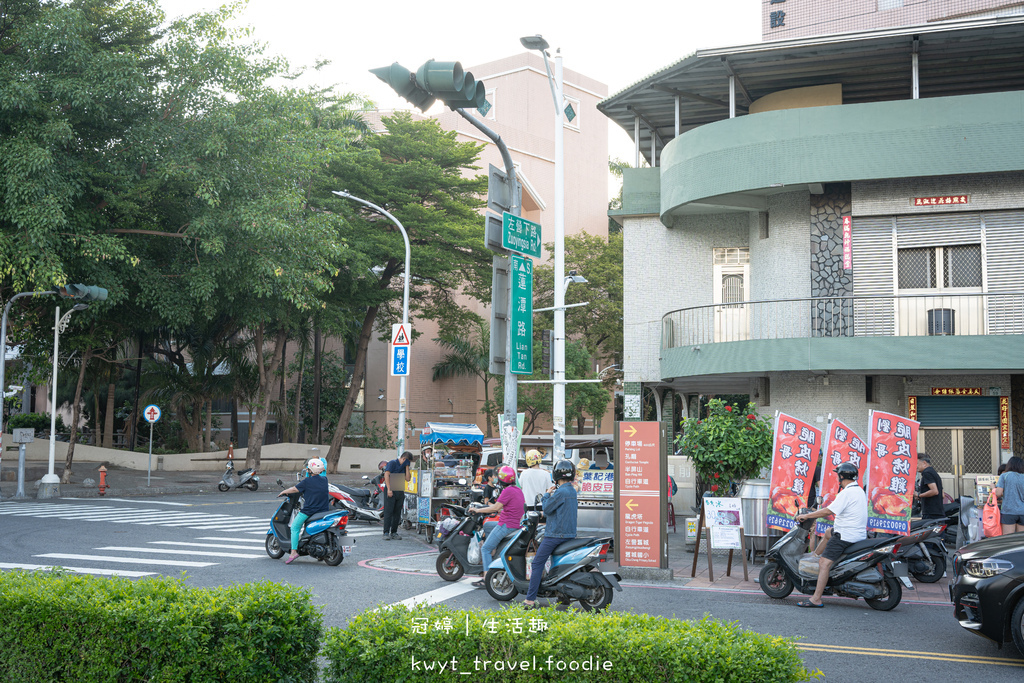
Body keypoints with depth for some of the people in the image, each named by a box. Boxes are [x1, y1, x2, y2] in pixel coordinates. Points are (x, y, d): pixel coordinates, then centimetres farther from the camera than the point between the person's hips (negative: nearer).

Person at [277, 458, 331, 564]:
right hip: (324, 511, 6)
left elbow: (295, 489, 1)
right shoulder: (324, 480, 4)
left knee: (295, 527, 8)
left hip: (308, 510, -6)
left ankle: (294, 551, -4)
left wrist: (283, 492, 16)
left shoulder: (307, 481, -8)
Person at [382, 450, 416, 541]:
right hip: (391, 492, -7)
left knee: (397, 513, 6)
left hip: (400, 492, 7)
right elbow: (386, 475, -12)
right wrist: (389, 489, -19)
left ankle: (394, 532, 11)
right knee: (388, 512, -7)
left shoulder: (404, 466, 18)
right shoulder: (392, 463, -3)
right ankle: (386, 533, -8)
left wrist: (407, 466, 3)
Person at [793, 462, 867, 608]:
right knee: (828, 533, 34)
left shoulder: (847, 493, -18)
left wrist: (805, 516, -13)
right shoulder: (859, 491, 13)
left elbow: (828, 511, -21)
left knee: (824, 563, -14)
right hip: (859, 534, 10)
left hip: (845, 535, -10)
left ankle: (816, 599, -20)